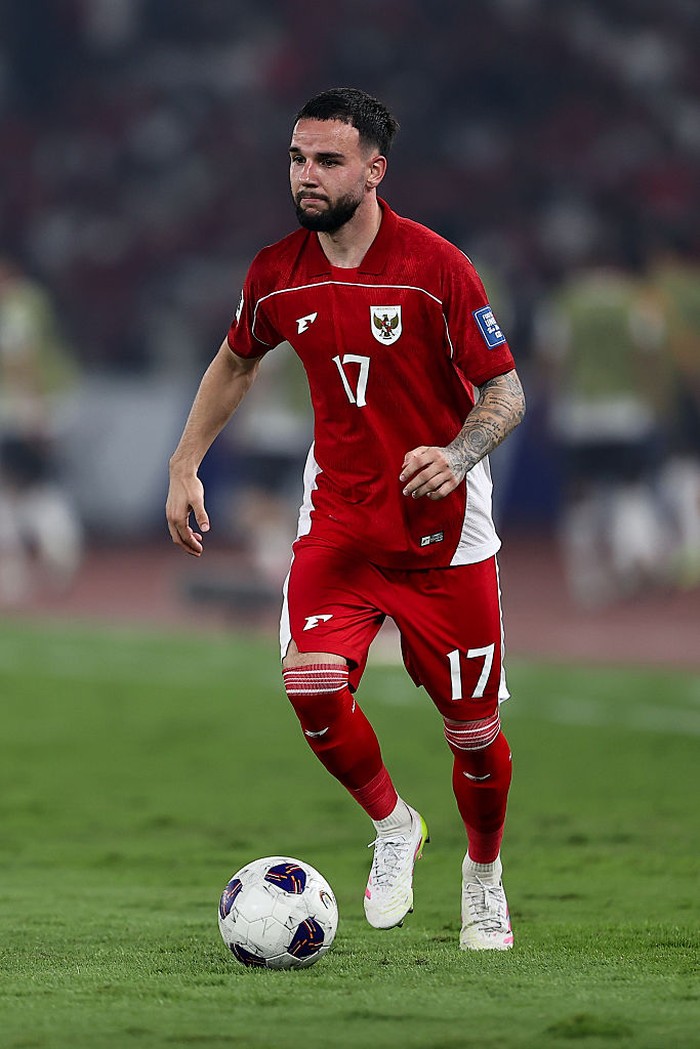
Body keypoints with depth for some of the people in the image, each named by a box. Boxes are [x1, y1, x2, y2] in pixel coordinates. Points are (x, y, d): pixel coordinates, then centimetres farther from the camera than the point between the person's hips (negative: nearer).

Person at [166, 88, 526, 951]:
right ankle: (392, 827, 7)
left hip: (442, 527, -3)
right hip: (337, 516, 3)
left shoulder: (436, 267, -14)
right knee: (312, 684, -21)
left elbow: (506, 392, -10)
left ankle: (483, 875, 30)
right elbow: (235, 363, 19)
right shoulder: (277, 273, -1)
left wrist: (457, 456, -29)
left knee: (473, 728, 2)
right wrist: (185, 467, 12)